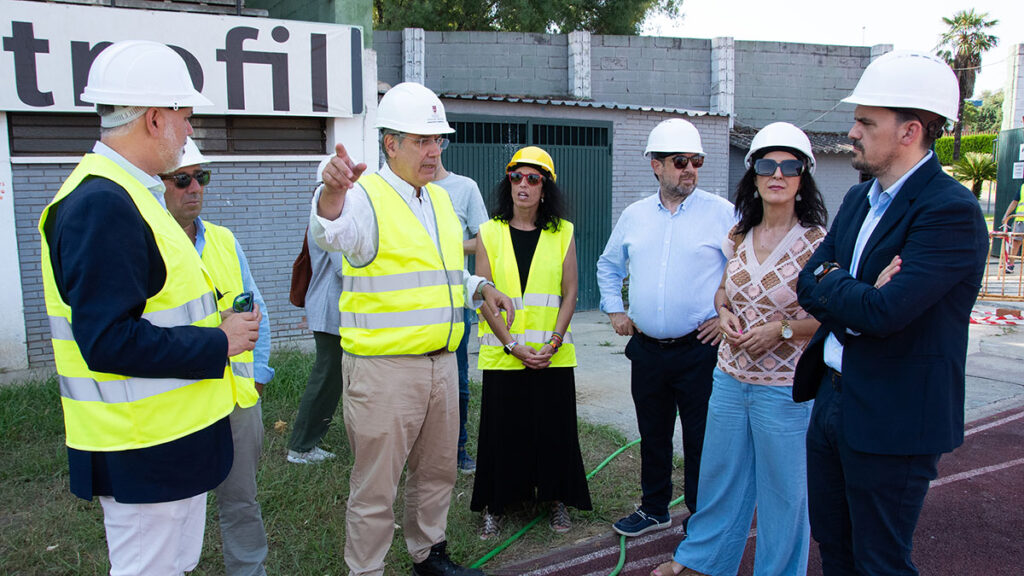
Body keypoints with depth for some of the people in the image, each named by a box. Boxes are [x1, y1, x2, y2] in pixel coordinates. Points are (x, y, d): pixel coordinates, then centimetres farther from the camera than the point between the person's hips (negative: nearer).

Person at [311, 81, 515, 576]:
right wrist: (333, 192, -56)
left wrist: (481, 289, 10)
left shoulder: (440, 199, 14)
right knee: (375, 487, 3)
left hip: (441, 363, 8)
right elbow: (333, 232, -35)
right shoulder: (367, 196, -11)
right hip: (383, 368, -7)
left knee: (437, 471, 21)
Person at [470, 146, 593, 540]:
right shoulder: (490, 234, 2)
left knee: (554, 426, 7)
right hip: (502, 354, 0)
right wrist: (513, 345, -11)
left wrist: (552, 343, -10)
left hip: (552, 355, 0)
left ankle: (557, 500, 26)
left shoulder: (562, 233, 4)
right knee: (501, 428, 6)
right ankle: (495, 505, 23)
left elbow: (570, 293, 1)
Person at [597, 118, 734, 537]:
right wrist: (614, 311, 13)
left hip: (699, 349, -4)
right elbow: (609, 266, 22)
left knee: (701, 439, 4)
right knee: (652, 434, 16)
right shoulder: (634, 216, 8)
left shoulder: (721, 213, -5)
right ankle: (654, 509, 33)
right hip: (647, 349, 4)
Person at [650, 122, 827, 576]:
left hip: (784, 388, -5)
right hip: (730, 378, 5)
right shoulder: (738, 237, 4)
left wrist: (781, 328, -20)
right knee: (718, 475, 20)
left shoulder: (817, 242, -12)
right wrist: (724, 314, -3)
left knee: (782, 488, 11)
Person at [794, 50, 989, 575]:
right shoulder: (858, 198, 9)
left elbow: (884, 311, -29)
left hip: (891, 420, -8)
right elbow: (807, 284, 3)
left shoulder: (952, 212, -19)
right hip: (832, 399, 8)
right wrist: (856, 294, -16)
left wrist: (829, 282, -11)